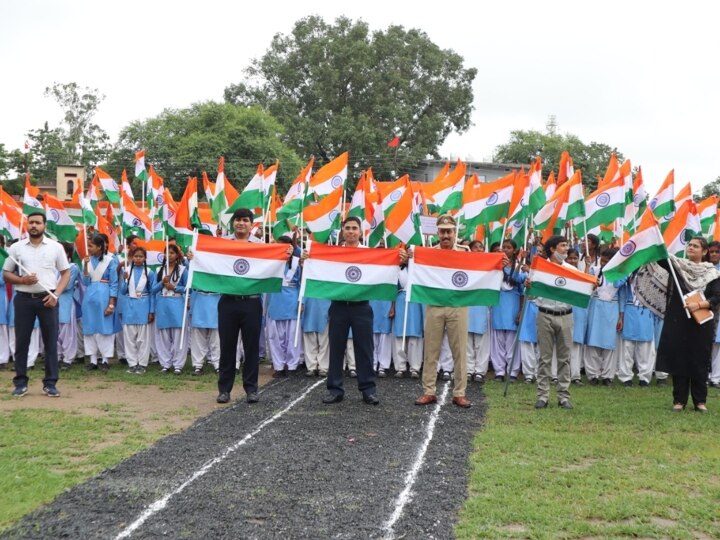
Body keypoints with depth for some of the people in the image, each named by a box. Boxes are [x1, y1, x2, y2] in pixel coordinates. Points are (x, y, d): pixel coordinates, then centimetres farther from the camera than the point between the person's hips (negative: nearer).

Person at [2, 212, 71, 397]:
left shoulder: (56, 247, 3)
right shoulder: (16, 247, 5)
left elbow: (66, 272, 6)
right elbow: (6, 274, 9)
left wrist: (56, 294, -7)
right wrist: (22, 280, -11)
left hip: (47, 299, -1)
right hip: (24, 299, 1)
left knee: (51, 341, 1)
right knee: (21, 341, 4)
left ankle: (50, 383, 8)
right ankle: (21, 383, 13)